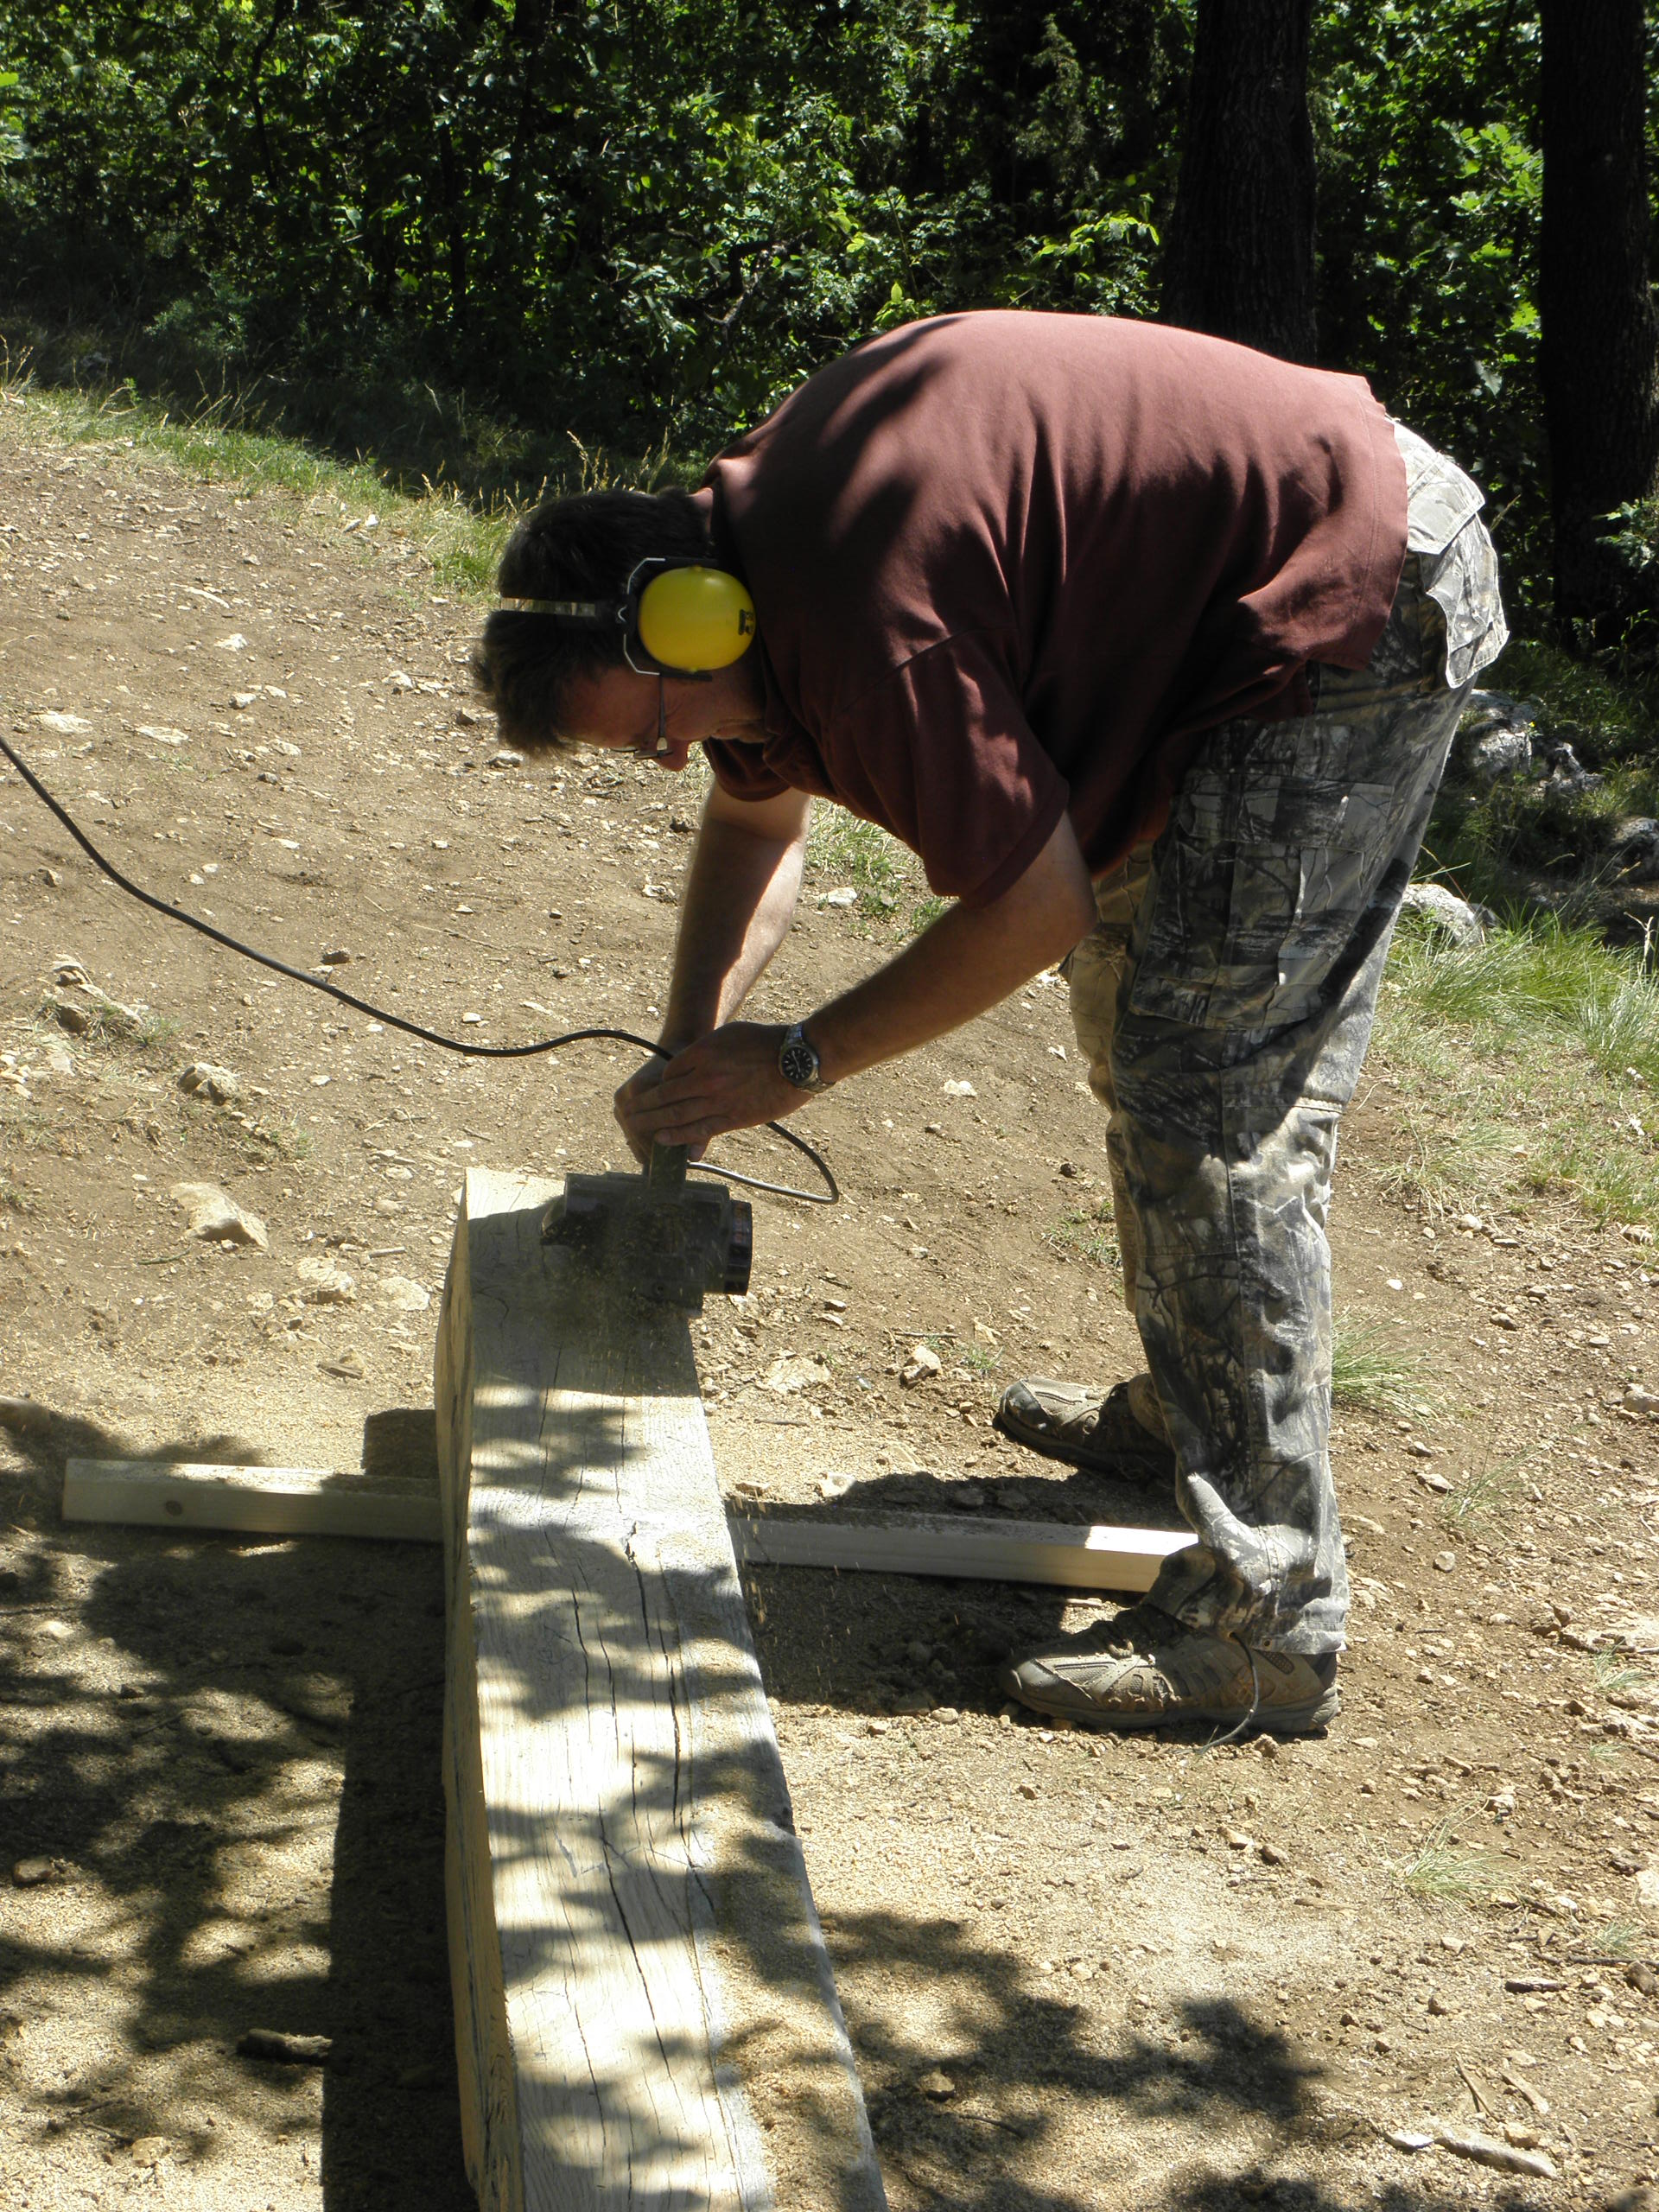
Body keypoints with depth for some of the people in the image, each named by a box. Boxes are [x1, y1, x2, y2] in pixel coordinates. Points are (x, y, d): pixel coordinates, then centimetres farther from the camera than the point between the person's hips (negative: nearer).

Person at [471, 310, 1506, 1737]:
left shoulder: (860, 613, -29)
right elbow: (760, 824, 17)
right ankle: (1197, 1412, 38)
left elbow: (1036, 903, -22)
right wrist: (687, 1059, 5)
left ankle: (1266, 1622, -8)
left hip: (1355, 594, -11)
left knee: (1212, 1100, -12)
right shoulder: (740, 532, 3)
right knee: (1143, 1022, 21)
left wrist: (797, 1063, -13)